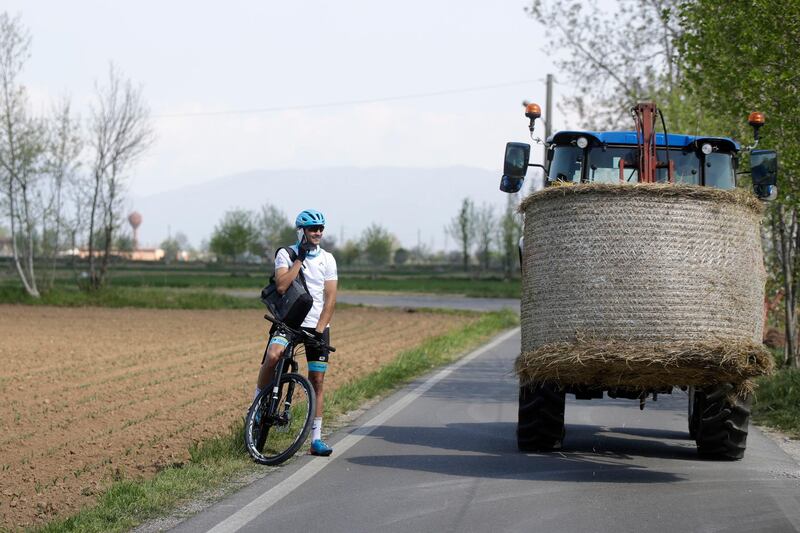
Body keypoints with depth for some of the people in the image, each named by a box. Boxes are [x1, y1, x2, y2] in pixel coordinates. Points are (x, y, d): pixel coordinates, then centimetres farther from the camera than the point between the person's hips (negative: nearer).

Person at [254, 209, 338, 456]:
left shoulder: (327, 259, 4)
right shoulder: (286, 254, -1)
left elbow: (330, 299, -1)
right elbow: (281, 285, -17)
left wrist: (320, 329, -11)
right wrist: (299, 259, -15)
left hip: (317, 325, 2)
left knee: (317, 380, 1)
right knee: (273, 356, -31)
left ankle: (316, 439, 7)